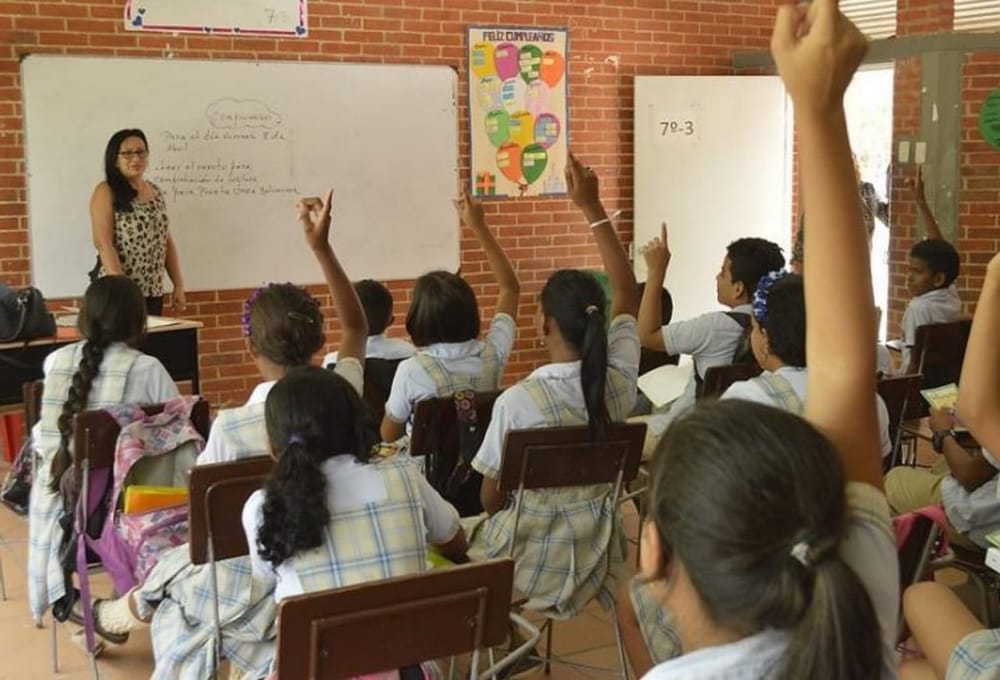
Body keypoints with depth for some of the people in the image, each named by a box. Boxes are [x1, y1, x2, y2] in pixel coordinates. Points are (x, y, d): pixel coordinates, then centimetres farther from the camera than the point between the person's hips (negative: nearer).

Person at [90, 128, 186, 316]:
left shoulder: (155, 191, 13)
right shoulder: (106, 192, -5)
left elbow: (166, 242, 15)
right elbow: (103, 243, -14)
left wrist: (178, 285, 9)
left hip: (153, 292, 6)